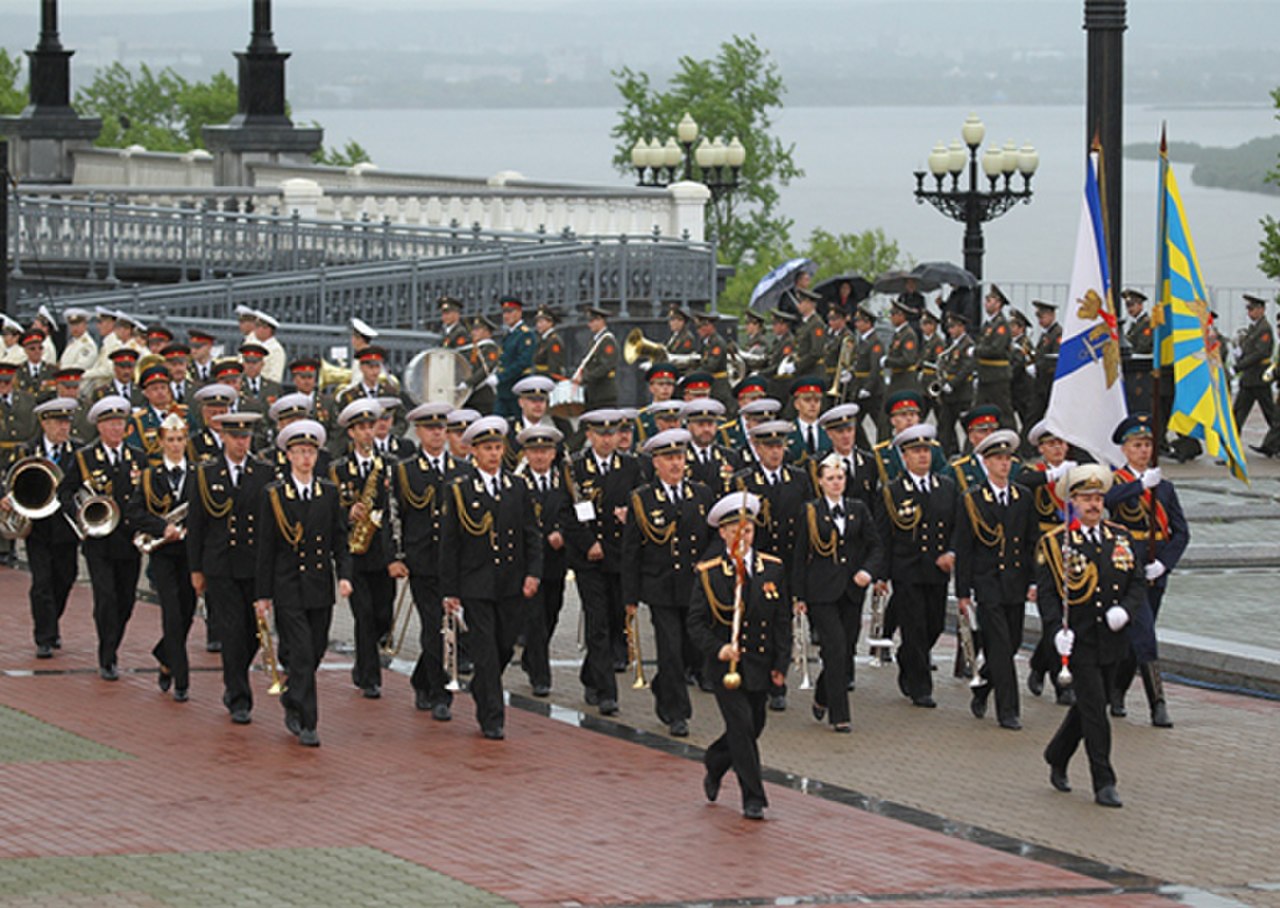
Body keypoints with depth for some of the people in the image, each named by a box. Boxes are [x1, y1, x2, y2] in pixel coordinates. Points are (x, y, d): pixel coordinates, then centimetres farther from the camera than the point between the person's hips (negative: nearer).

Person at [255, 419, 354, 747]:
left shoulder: (329, 493, 7)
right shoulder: (275, 494, -2)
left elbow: (340, 539, 10)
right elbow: (265, 547, -1)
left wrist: (344, 574, -6)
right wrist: (263, 594, -3)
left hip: (320, 588, 4)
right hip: (288, 588, -4)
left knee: (316, 652, 9)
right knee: (302, 654, -10)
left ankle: (292, 701, 34)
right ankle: (307, 723, -7)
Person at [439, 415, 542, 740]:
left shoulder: (517, 487, 8)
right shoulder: (459, 490, -2)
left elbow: (532, 535, 11)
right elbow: (449, 543, -1)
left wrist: (533, 573, -3)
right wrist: (450, 590, -4)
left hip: (512, 586, 3)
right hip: (475, 586, -3)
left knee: (505, 647, 10)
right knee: (486, 651, -6)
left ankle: (481, 692, 37)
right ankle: (492, 719, -2)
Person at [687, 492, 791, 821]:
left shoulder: (773, 569, 3)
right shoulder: (708, 574, -5)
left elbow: (783, 620, 6)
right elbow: (696, 623, -5)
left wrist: (780, 664, 1)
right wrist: (717, 649, -22)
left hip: (760, 666, 4)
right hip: (726, 665, -4)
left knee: (753, 728, 13)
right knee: (742, 726, -11)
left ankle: (714, 764, 42)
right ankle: (753, 799, -3)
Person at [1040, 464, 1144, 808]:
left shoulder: (1120, 538, 9)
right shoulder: (1055, 543, -4)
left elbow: (1136, 583, 10)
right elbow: (1046, 592, -5)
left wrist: (1125, 610, -10)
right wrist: (1058, 630, -19)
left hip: (1111, 641, 5)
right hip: (1079, 642, -5)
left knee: (1088, 706, 14)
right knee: (1094, 708, -10)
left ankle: (1057, 759, 36)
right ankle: (1104, 783, -7)